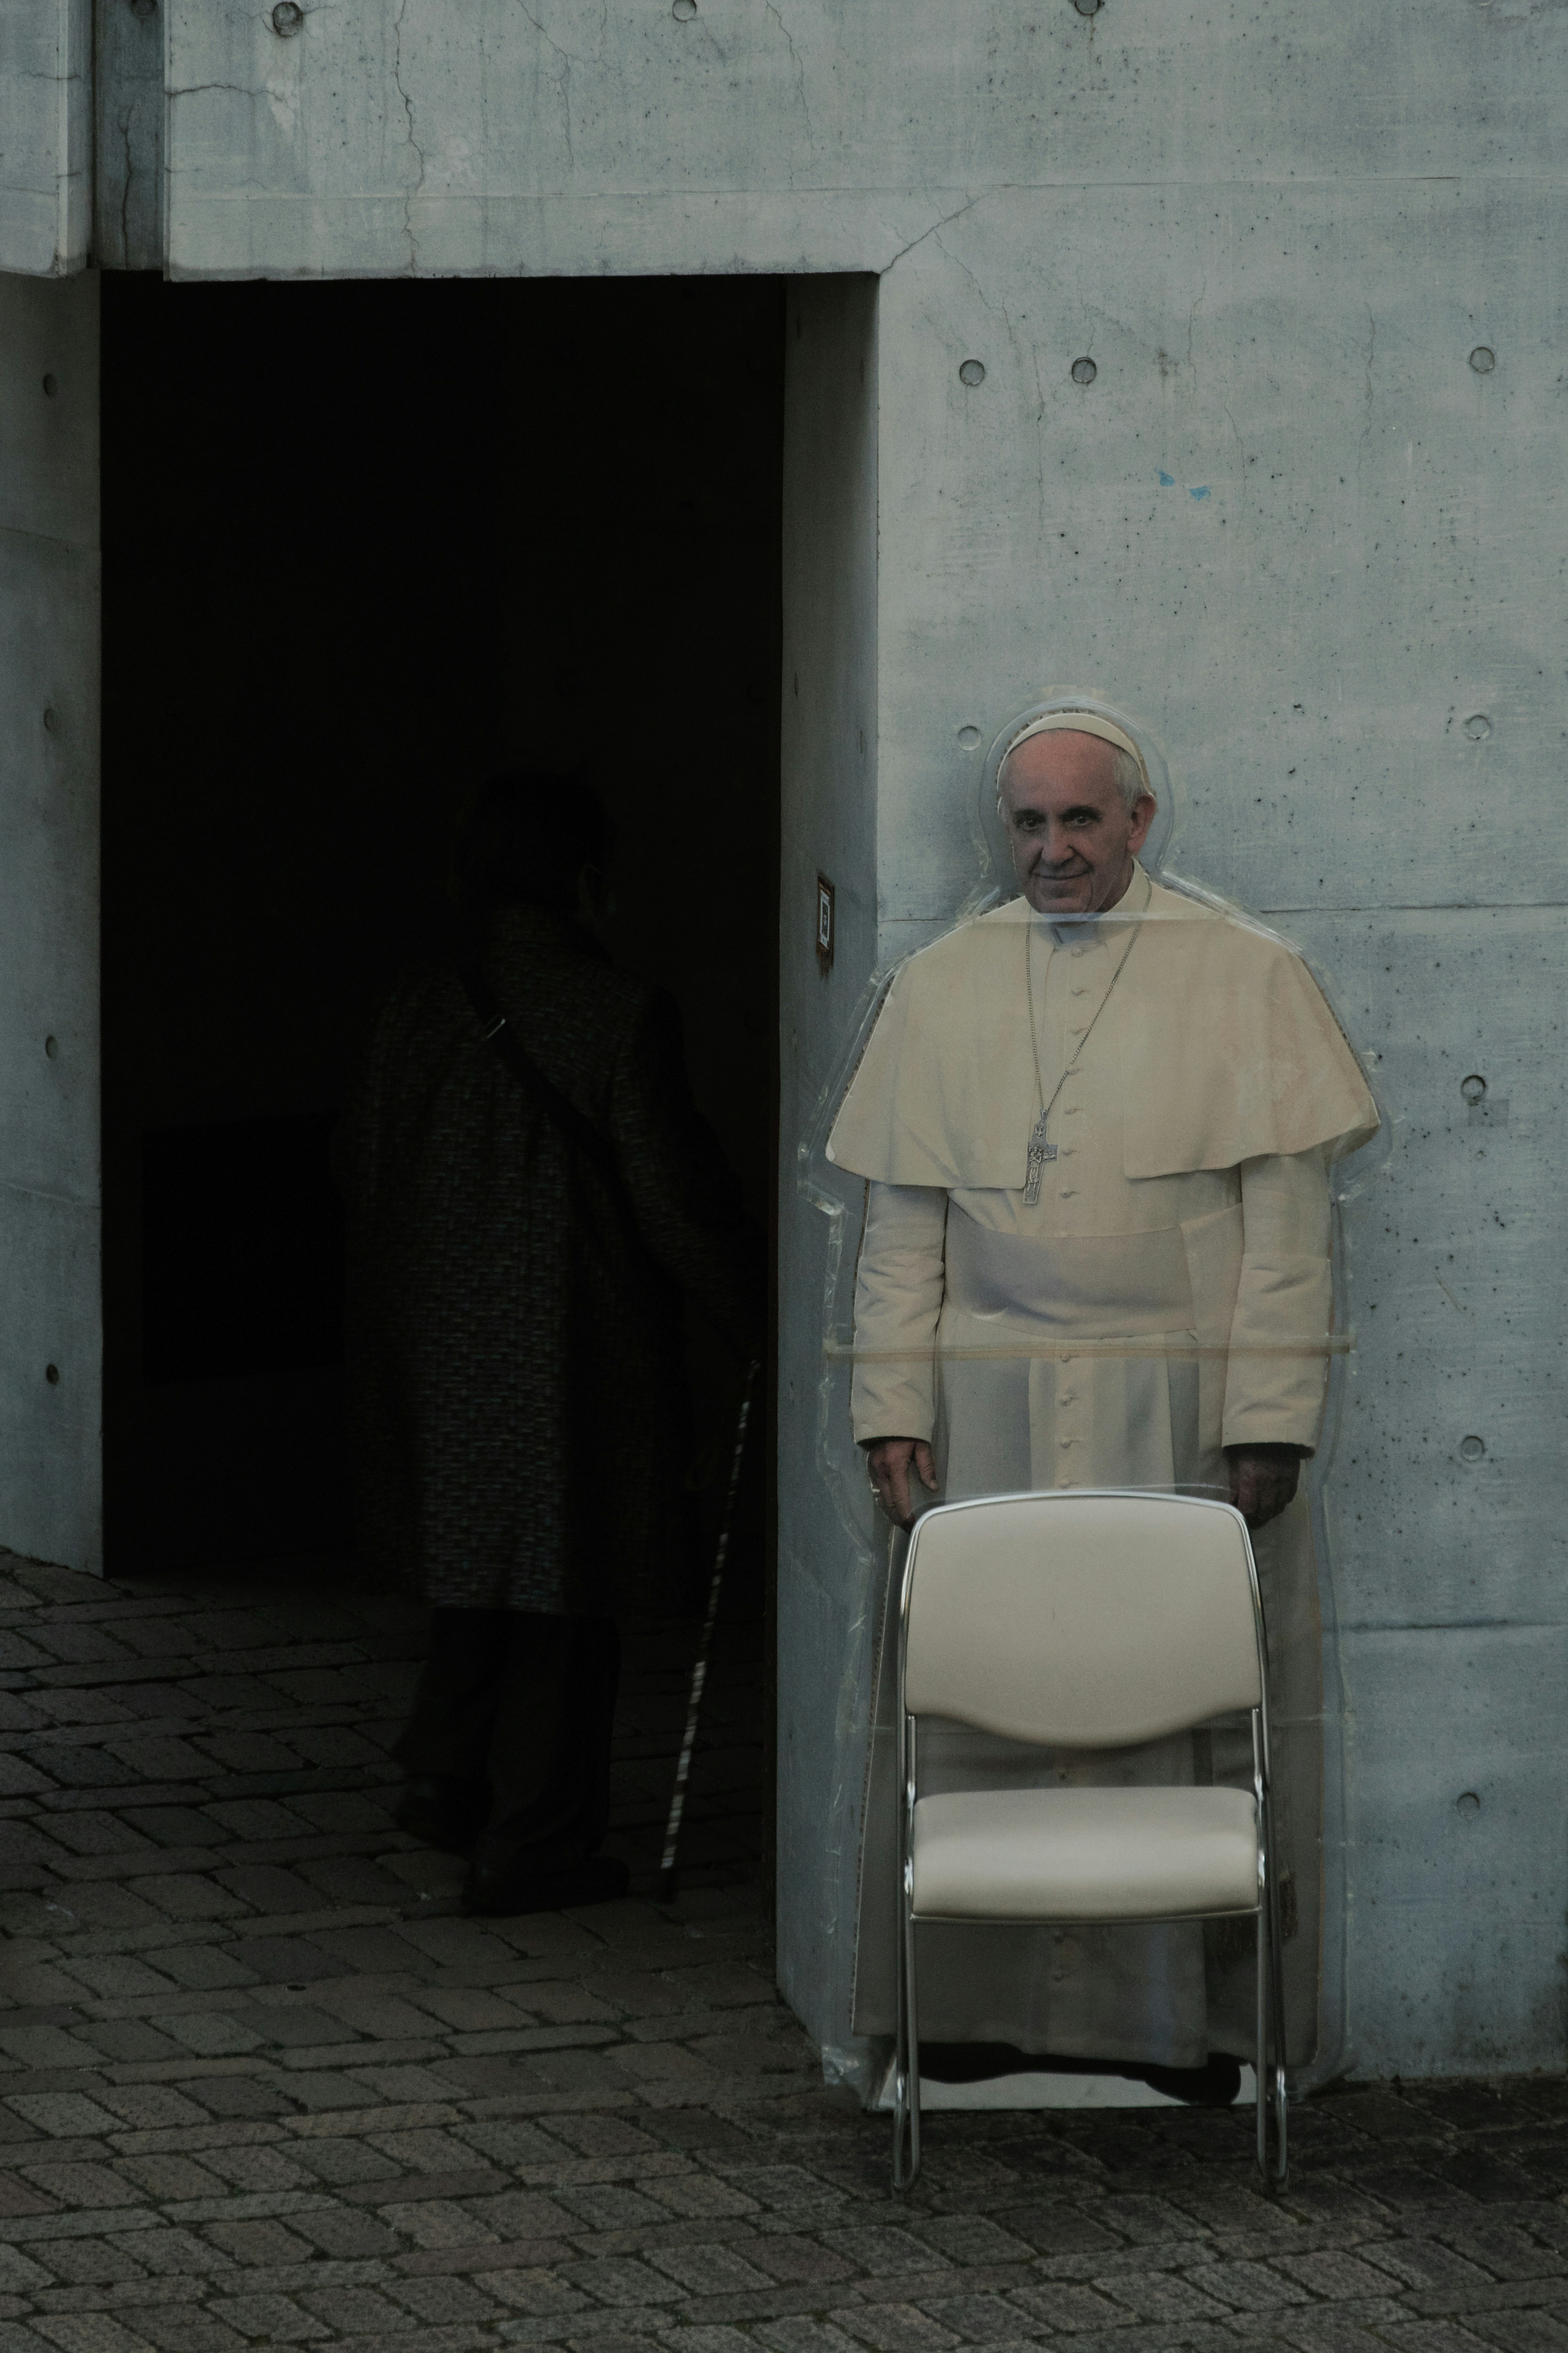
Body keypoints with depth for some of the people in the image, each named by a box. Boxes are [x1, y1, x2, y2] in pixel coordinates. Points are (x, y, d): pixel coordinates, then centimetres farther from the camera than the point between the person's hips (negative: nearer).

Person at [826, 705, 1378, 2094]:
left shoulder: (1244, 979, 3)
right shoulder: (941, 992, 11)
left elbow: (1287, 1222, -1)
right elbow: (902, 1228, 11)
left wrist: (1270, 1418, -8)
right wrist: (893, 1408, 2)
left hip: (1183, 1409, -2)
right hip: (989, 1408, 2)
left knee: (1192, 1709, -2)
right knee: (976, 1711, 0)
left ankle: (1187, 2018, 4)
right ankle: (980, 2015, 6)